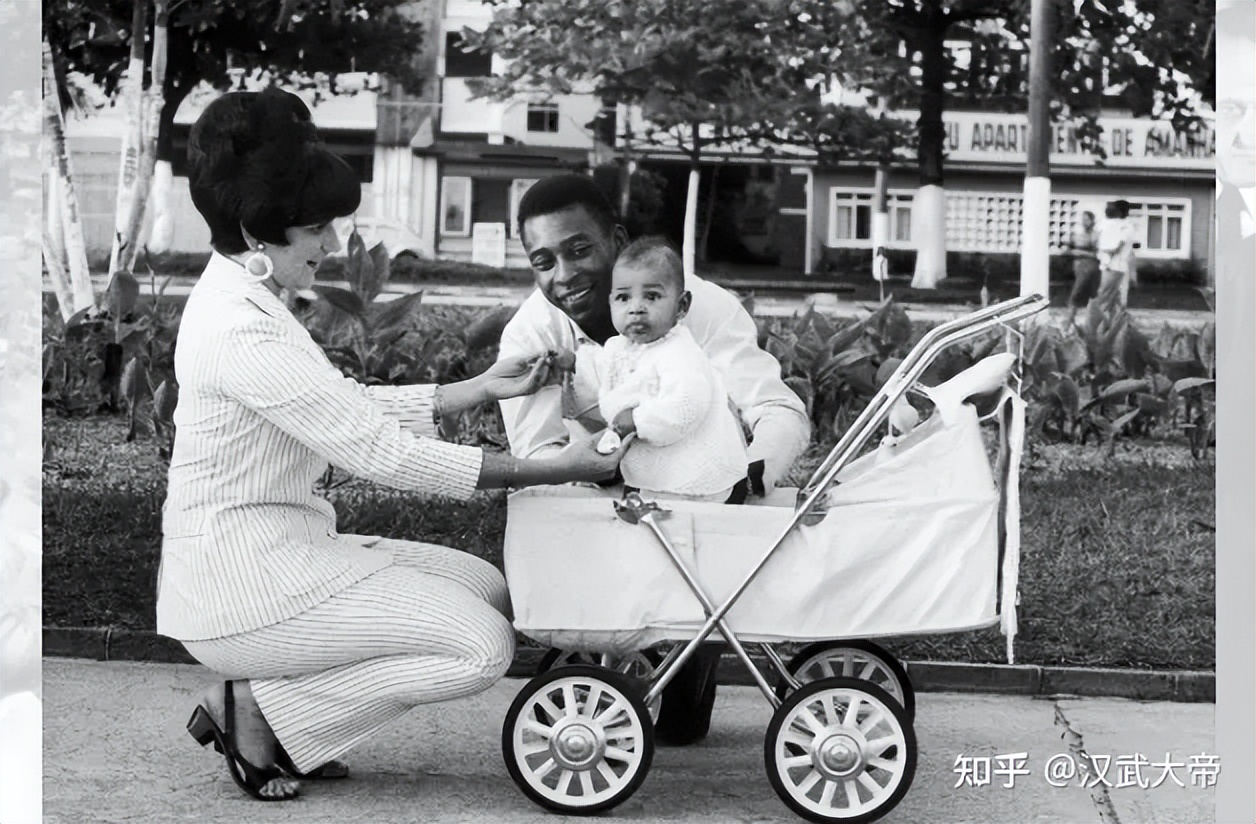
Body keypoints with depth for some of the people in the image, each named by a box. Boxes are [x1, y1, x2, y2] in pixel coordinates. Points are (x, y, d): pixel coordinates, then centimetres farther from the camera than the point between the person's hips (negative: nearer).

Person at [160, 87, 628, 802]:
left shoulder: (247, 297, 11)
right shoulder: (241, 329, -22)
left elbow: (355, 411, 15)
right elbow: (378, 453, -23)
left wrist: (482, 388, 7)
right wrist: (550, 471, -21)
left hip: (277, 549, 11)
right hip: (242, 583, -11)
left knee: (487, 586, 10)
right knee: (483, 647, -15)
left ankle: (259, 707, 9)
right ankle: (257, 712, -4)